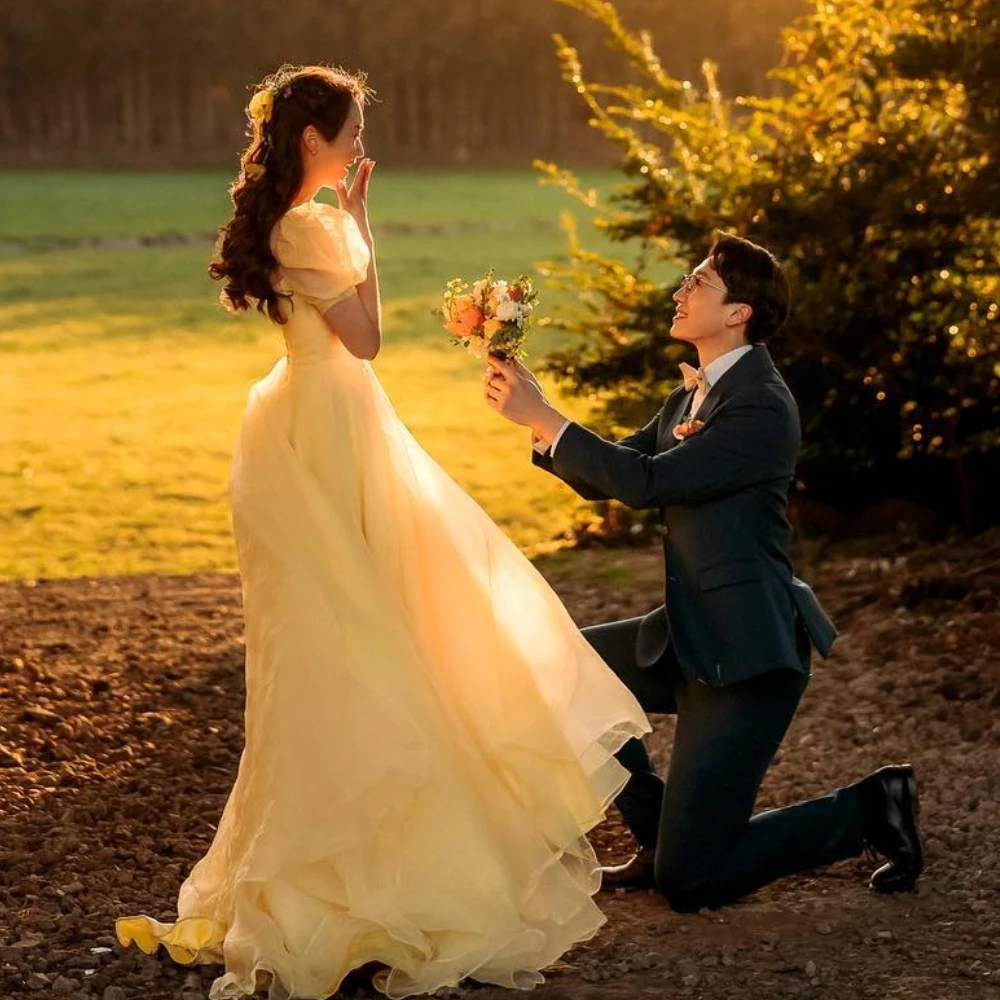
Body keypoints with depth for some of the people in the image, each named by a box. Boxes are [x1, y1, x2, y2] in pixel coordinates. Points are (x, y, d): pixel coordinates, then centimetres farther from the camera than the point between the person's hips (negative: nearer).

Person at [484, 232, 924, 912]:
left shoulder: (761, 405, -18)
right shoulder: (694, 396, 13)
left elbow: (646, 482, -24)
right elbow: (606, 478, 14)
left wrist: (543, 418, -19)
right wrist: (536, 414, -2)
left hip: (747, 650, -10)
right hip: (694, 638, 10)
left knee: (690, 882, -10)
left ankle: (870, 808, 6)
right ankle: (663, 835, 19)